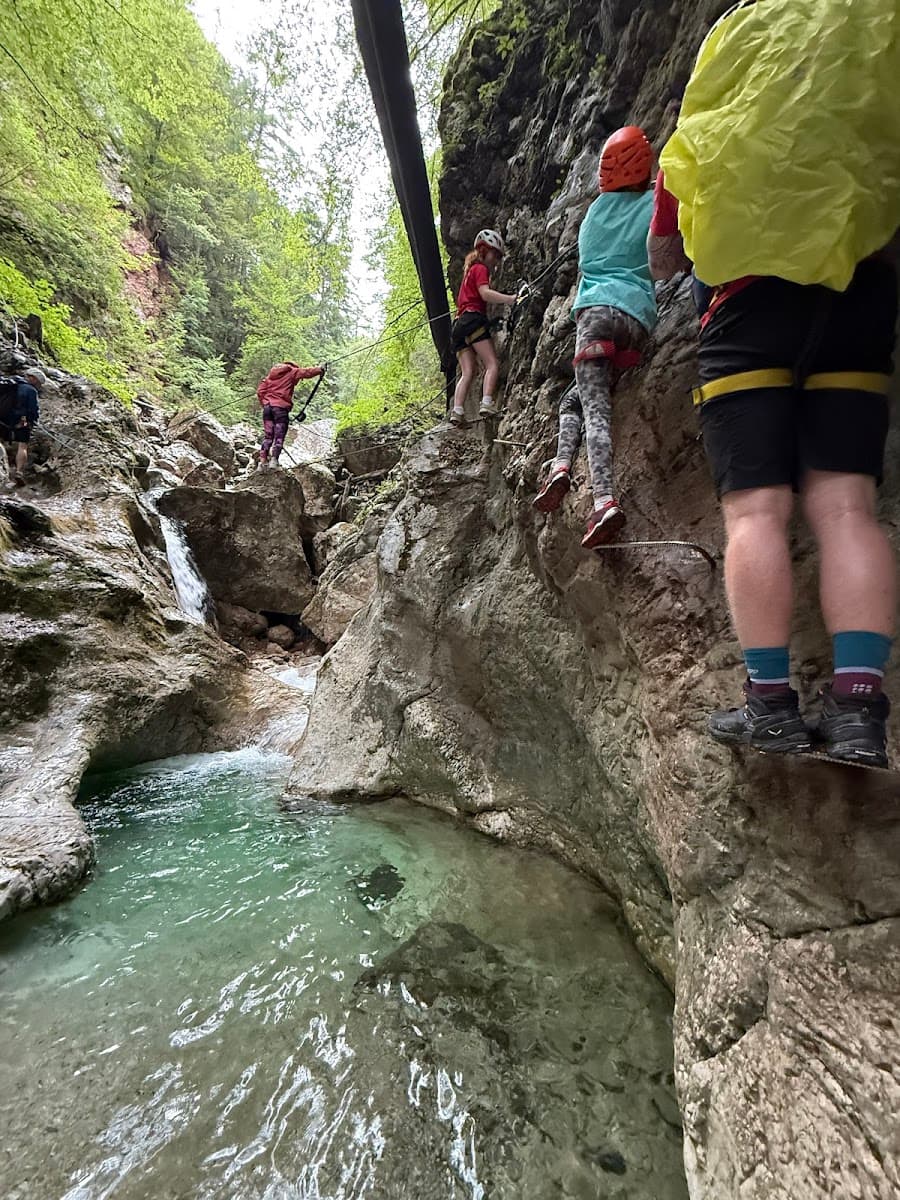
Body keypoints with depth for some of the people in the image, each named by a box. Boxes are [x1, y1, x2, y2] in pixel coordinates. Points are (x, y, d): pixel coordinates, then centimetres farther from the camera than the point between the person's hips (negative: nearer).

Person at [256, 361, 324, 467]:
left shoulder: (271, 374, 21)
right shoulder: (292, 372, 6)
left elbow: (260, 391, 15)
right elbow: (307, 372, 0)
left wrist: (264, 404, 19)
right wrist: (320, 370, 14)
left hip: (267, 406, 5)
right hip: (281, 407, -5)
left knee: (267, 435, 8)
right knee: (279, 436, -4)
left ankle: (263, 460, 1)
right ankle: (274, 460, -15)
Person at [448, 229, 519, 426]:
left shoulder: (469, 271, 33)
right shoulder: (480, 269, 5)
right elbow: (485, 293, -14)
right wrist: (510, 299, -26)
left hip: (458, 324, 8)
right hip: (473, 319, -8)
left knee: (467, 372, -4)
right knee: (492, 365, -14)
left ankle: (457, 411, -20)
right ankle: (487, 403, -32)